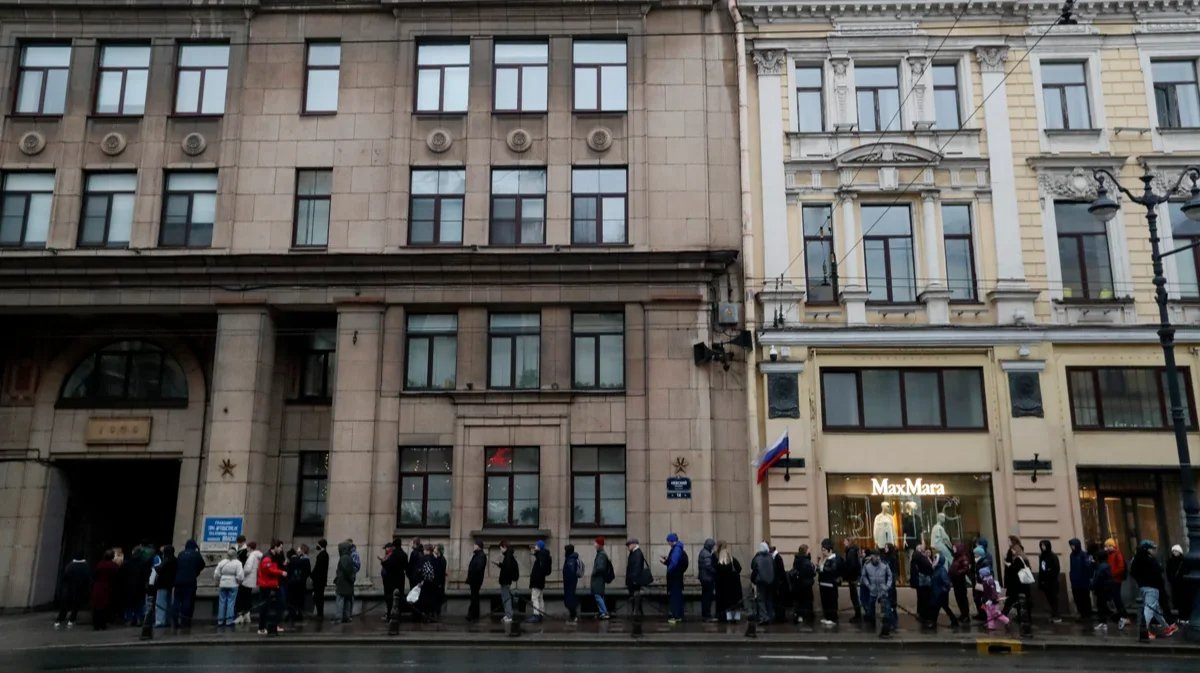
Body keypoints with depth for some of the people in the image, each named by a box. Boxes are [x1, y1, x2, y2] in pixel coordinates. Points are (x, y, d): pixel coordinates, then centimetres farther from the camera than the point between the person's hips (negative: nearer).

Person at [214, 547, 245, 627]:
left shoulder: (222, 562, 1)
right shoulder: (238, 563, -8)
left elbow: (216, 574, 1)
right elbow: (240, 575, -14)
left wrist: (217, 582, 17)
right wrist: (239, 582, 5)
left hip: (223, 584, 3)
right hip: (233, 585, -3)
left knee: (222, 602, 10)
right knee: (231, 602, 3)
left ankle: (220, 621, 15)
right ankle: (229, 621, 4)